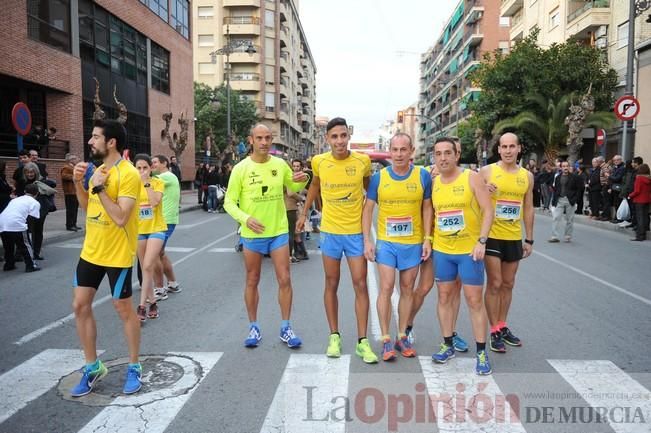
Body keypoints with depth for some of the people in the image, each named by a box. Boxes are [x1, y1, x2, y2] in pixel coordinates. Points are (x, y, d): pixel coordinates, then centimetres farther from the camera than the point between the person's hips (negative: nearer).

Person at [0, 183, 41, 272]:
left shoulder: (15, 199, 29)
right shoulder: (34, 202, 10)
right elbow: (32, 217, -2)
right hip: (16, 224, -6)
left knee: (8, 246, 25)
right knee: (26, 246, 9)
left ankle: (8, 265, 33)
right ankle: (30, 266, 9)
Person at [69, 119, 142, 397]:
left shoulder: (128, 174, -19)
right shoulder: (98, 170, 7)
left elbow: (120, 218, -26)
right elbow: (87, 206, 18)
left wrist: (99, 188, -25)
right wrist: (78, 183, 3)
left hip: (117, 255, -8)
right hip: (91, 252, 8)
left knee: (123, 309, 5)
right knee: (80, 306, 9)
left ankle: (134, 367, 24)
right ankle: (92, 367, 26)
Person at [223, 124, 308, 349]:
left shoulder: (280, 164, 0)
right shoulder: (241, 168, -8)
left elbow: (294, 188, 16)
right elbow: (229, 202, -6)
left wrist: (302, 181, -8)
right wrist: (245, 218, -24)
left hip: (279, 232, 2)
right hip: (252, 234, -1)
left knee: (284, 280, 3)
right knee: (252, 281, 11)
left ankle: (286, 328, 18)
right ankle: (254, 328, 26)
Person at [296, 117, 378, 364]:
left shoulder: (363, 161, -7)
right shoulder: (319, 162, -4)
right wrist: (304, 213, 18)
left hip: (356, 232, -1)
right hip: (330, 231, 1)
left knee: (360, 285, 0)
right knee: (331, 285, 9)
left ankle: (362, 341, 10)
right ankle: (334, 336, 23)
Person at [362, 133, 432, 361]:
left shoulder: (423, 176, -3)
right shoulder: (378, 177, -4)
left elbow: (427, 208, 4)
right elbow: (367, 209, 1)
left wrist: (427, 239, -2)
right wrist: (367, 241, -4)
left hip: (413, 244, 1)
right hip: (386, 243, -1)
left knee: (407, 290, 11)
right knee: (386, 288, -2)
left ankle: (402, 336, 25)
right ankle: (386, 339, 10)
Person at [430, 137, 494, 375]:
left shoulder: (471, 177, -7)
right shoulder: (434, 183, 5)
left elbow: (488, 210, -10)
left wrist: (482, 241, -18)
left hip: (470, 250, -4)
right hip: (442, 250, 4)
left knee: (474, 300, 2)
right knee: (444, 297, 11)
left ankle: (481, 352, 13)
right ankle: (448, 345, 26)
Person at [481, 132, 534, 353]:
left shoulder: (527, 176, 6)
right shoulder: (487, 171, -6)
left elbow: (528, 208, 11)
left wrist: (529, 239, 10)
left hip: (514, 238, 4)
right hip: (492, 236, -4)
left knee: (508, 284, 13)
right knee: (494, 283, -2)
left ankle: (503, 326, 28)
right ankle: (495, 331, 9)